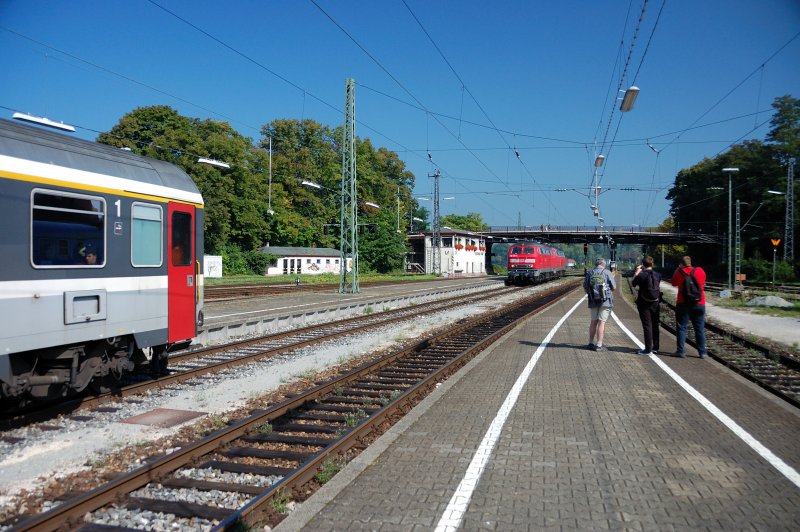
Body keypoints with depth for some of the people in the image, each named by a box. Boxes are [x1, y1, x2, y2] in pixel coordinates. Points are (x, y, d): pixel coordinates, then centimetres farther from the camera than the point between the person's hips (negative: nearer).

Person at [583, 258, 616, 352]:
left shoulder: (589, 273, 6)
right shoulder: (607, 273, -4)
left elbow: (585, 289, 8)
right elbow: (614, 287, -2)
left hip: (593, 301, 4)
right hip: (605, 301, -4)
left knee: (594, 322, 15)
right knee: (601, 322, -2)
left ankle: (591, 343, 21)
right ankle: (599, 345, -3)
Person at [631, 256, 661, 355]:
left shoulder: (641, 275, -15)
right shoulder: (658, 275, -2)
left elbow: (633, 283, 0)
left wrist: (637, 272, 7)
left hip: (644, 303, -4)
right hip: (656, 303, 4)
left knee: (647, 326, -1)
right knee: (655, 325, 14)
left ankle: (648, 349, -1)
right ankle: (655, 348, 20)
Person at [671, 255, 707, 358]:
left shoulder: (679, 273, -7)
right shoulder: (700, 271, 0)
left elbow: (674, 283, 10)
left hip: (683, 304, -2)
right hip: (699, 304, 2)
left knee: (682, 328, 4)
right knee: (700, 329, 9)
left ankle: (681, 351, 1)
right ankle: (702, 352, 11)